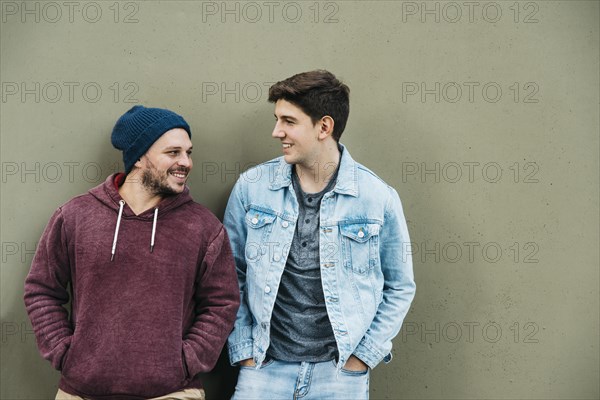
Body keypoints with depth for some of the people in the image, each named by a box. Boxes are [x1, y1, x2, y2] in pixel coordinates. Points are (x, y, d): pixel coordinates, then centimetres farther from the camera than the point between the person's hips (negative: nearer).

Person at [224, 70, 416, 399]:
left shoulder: (378, 198, -6)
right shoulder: (251, 187, -3)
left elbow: (399, 288, 3)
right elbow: (232, 278, 4)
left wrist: (363, 357, -2)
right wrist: (244, 353, -1)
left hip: (341, 371, -1)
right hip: (265, 367, 1)